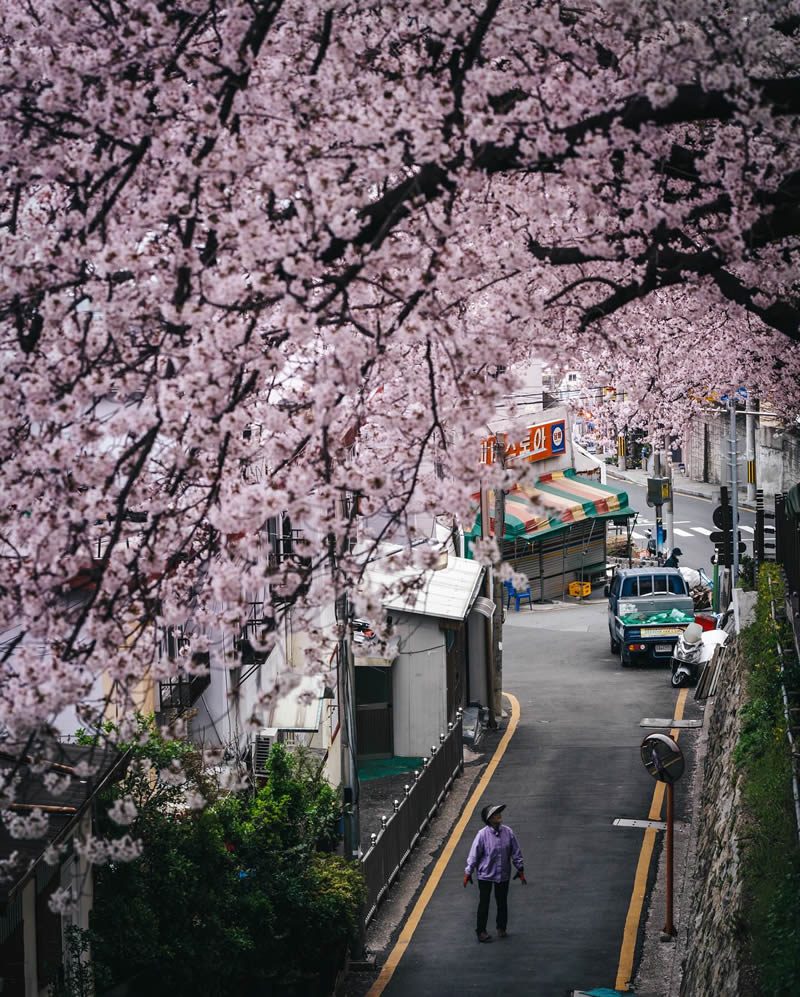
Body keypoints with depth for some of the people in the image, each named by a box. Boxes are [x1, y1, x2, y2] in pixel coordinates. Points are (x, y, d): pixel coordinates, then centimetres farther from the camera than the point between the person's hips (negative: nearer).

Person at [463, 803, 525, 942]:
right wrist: (468, 873, -5)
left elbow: (516, 852, 4)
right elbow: (474, 855, -9)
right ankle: (481, 931, 14)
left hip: (503, 874, 3)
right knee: (484, 903, 2)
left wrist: (521, 870, 9)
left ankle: (501, 928, 32)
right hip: (485, 875, -3)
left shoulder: (508, 832, -6)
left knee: (502, 902, 14)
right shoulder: (482, 835, -16)